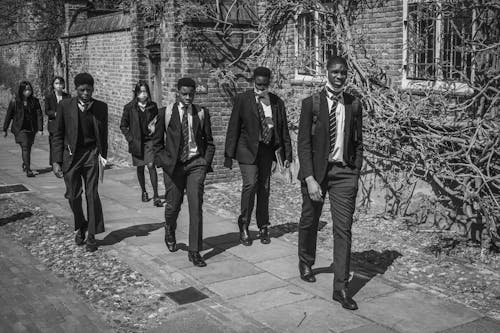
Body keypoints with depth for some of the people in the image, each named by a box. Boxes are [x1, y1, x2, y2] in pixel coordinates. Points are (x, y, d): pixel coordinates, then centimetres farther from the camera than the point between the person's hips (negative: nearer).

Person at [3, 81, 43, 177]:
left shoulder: (34, 101, 0)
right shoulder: (14, 102, -4)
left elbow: (39, 115, 0)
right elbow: (8, 116, 4)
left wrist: (40, 129, -9)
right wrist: (5, 129, 8)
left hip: (31, 129, 3)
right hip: (20, 129, -3)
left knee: (28, 148, 15)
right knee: (25, 147, -15)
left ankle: (25, 165, 39)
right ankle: (28, 169, -17)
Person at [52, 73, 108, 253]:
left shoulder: (101, 107, 0)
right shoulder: (65, 106, -3)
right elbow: (58, 135, 0)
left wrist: (103, 156, 7)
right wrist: (56, 161, -4)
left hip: (92, 154, 0)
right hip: (71, 154, 0)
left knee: (92, 195, -2)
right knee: (73, 196, 5)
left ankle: (92, 236, 9)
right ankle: (80, 227, 31)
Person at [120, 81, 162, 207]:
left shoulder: (153, 106, 0)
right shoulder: (129, 108, -3)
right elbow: (123, 126, 5)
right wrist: (130, 138, -4)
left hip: (149, 140, -1)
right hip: (136, 141, 1)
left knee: (151, 166, -12)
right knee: (140, 168, 11)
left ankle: (156, 196, -10)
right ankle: (144, 192, 30)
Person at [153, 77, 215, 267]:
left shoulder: (202, 113, 4)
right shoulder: (166, 113, 1)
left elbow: (209, 141, 12)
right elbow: (157, 141, 8)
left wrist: (206, 162, 1)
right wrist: (164, 161, -3)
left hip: (196, 163, 0)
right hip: (173, 165, 0)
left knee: (196, 207, -8)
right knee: (173, 206, 9)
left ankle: (194, 251, -2)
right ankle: (170, 234, 43)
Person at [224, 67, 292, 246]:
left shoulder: (277, 102, 7)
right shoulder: (242, 99, -3)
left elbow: (284, 130, 10)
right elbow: (233, 128, -4)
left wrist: (287, 154, 6)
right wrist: (229, 154, -7)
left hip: (267, 149, 3)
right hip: (247, 149, -3)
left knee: (264, 189, 8)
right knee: (250, 184, -16)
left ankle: (263, 228, 21)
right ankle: (243, 226, 0)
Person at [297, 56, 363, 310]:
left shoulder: (354, 104, 5)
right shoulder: (311, 103, -5)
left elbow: (358, 142, 11)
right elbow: (303, 143, -9)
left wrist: (355, 173, 3)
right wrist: (310, 179, -16)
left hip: (344, 172, 1)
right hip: (316, 170, -1)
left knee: (343, 229, -4)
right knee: (309, 222, 16)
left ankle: (341, 288, 1)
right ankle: (306, 264, 44)